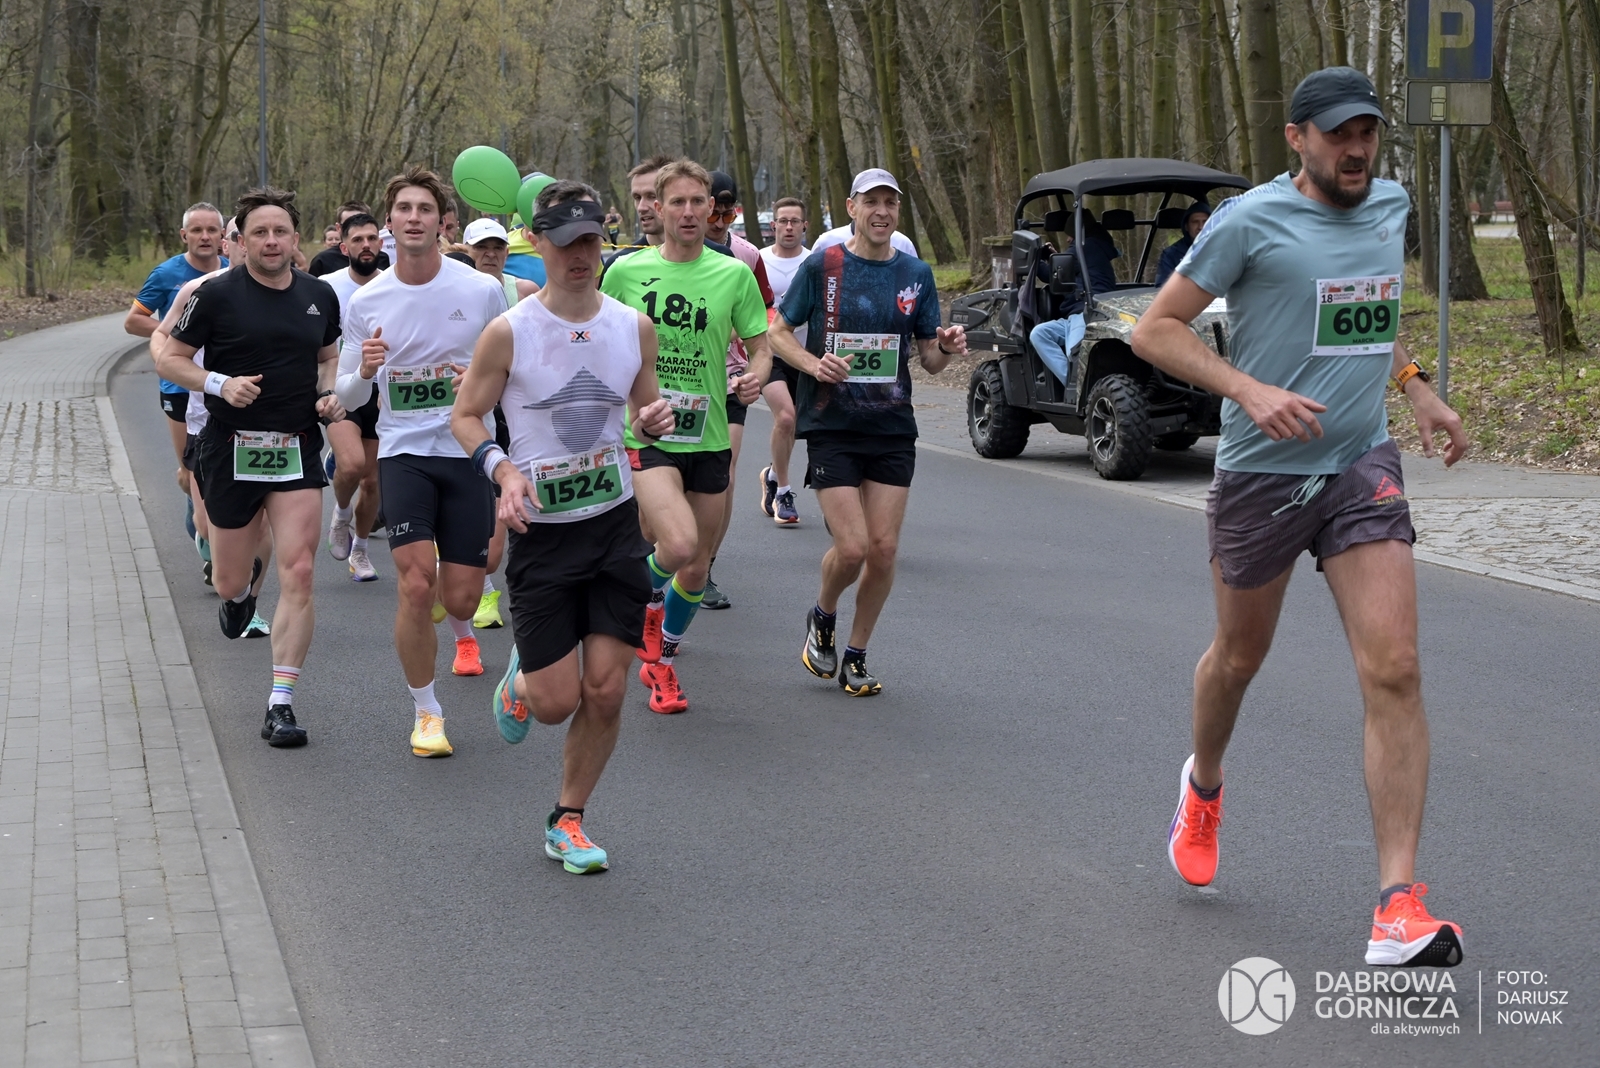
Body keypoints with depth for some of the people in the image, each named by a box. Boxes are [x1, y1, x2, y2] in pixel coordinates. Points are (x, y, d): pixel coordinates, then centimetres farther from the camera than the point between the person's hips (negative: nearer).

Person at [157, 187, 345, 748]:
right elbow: (169, 359, -2)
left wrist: (331, 393, 1)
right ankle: (243, 582, 52)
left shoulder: (320, 295, 5)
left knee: (298, 574, -12)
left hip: (297, 450, 2)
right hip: (231, 453, -2)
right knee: (229, 582, 11)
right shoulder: (217, 295, -7)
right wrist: (220, 383, -18)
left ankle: (281, 704, -6)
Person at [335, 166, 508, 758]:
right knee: (416, 585, -16)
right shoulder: (365, 301, 0)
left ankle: (463, 633, 43)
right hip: (403, 451, 0)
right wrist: (363, 372, -18)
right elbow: (347, 396, 6)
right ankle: (425, 712, 2)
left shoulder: (483, 290, -3)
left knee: (460, 597, 2)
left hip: (468, 450, 0)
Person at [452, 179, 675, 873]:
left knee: (606, 691, -1)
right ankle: (519, 680, 35)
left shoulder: (634, 327, 1)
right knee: (558, 701, -3)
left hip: (616, 523, 3)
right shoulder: (508, 333, -9)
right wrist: (503, 469, -18)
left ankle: (567, 823, 18)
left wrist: (653, 422, -9)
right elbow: (465, 416, -1)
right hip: (541, 531, -3)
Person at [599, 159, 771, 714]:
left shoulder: (734, 274, 0)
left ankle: (661, 662, 35)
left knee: (696, 568, 10)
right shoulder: (626, 271, -2)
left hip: (708, 436, 3)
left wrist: (754, 377, -13)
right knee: (678, 544, -25)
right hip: (645, 434, -3)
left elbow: (760, 346, 8)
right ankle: (648, 600, 11)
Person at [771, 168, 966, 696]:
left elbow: (928, 358, 10)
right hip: (832, 428, -3)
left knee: (883, 549, 0)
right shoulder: (821, 266, -3)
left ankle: (856, 655, 18)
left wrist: (946, 348, -13)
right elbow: (778, 331, 3)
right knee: (851, 547, -11)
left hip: (893, 430, 3)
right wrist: (813, 364, -16)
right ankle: (822, 618, 21)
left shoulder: (915, 273, 6)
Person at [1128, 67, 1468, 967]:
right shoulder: (1251, 221, -10)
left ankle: (1399, 902, -14)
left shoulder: (1391, 206, 8)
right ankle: (1204, 785, 50)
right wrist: (1251, 390, -23)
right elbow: (1156, 329, -10)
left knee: (1395, 669, -13)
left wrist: (1417, 388, 18)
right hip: (1260, 472, -3)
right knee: (1240, 656, 16)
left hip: (1363, 465, 3)